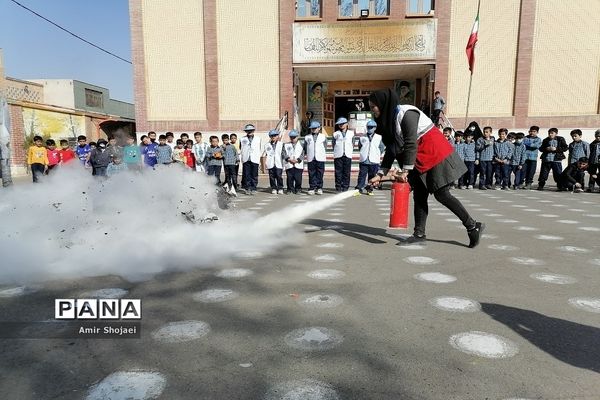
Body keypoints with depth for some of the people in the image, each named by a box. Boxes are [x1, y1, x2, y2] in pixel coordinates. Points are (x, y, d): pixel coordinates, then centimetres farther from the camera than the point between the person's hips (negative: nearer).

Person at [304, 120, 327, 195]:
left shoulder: (323, 137, 11)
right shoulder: (307, 137, 11)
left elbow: (325, 147, 13)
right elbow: (305, 148, 13)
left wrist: (322, 154, 6)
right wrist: (307, 154, 3)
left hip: (320, 158, 0)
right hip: (310, 159, 0)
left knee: (320, 174, 0)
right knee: (311, 174, 0)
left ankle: (319, 188, 7)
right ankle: (312, 188, 5)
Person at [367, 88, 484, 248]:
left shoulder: (406, 113, -20)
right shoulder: (389, 120, 8)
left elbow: (411, 144, -25)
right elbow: (391, 149, 7)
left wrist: (405, 171, -25)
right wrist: (380, 174, 1)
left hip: (435, 155, -9)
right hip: (421, 161, 9)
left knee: (441, 194, -7)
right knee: (419, 196, 6)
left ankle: (473, 226, 5)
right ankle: (419, 234, 12)